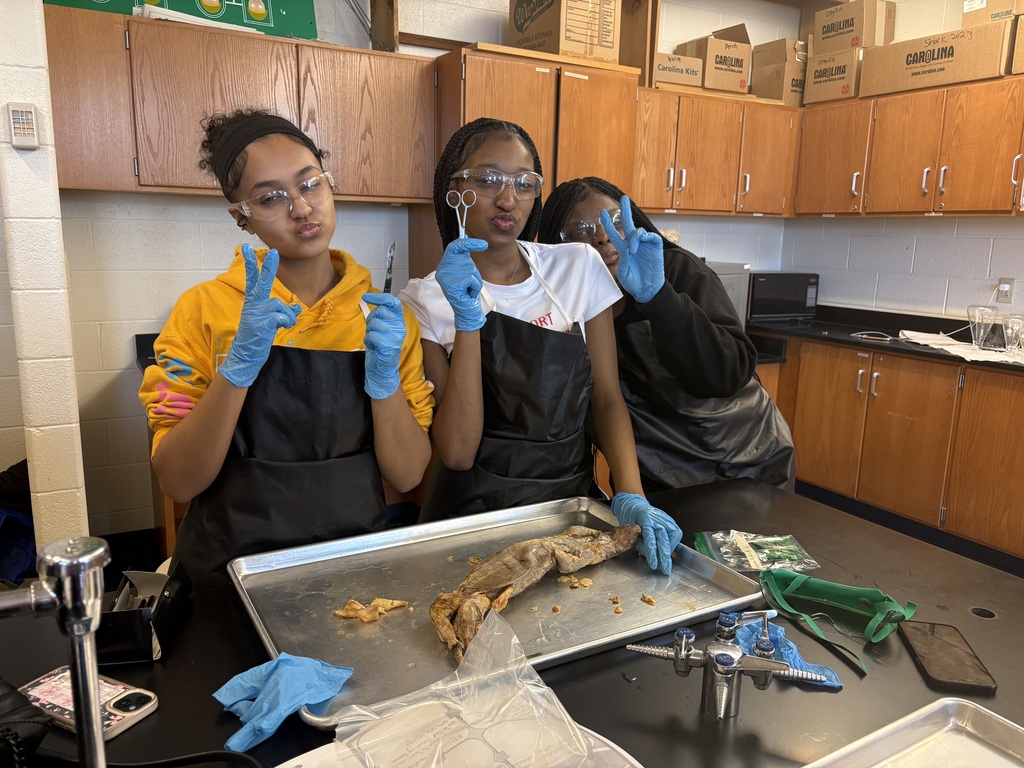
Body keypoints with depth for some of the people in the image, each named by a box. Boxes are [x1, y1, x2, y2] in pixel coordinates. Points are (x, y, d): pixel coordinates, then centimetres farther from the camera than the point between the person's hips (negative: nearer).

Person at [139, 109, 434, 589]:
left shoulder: (383, 315, 0)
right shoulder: (204, 310, -3)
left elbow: (407, 475, -2)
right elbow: (177, 483, -9)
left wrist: (384, 377, -17)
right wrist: (238, 365, -21)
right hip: (236, 568, -1)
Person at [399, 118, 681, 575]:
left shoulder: (578, 266, 1)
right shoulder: (426, 299, -5)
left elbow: (607, 397, 2)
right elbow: (457, 452, -14)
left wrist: (630, 496, -12)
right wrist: (467, 319, -21)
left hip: (571, 499, 2)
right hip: (474, 511, -1)